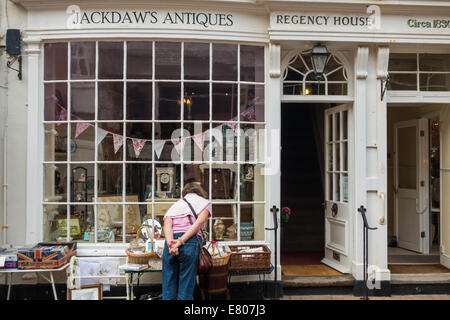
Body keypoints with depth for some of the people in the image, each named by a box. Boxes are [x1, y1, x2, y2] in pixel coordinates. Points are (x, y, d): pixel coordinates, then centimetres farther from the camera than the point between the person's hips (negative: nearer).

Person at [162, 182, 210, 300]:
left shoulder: (175, 205, 28)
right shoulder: (204, 202, 18)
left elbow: (167, 224, 6)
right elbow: (200, 222, -3)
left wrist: (170, 243, -9)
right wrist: (181, 241, -9)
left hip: (171, 244, 3)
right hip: (191, 242, -3)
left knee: (168, 290, 7)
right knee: (185, 290, 0)